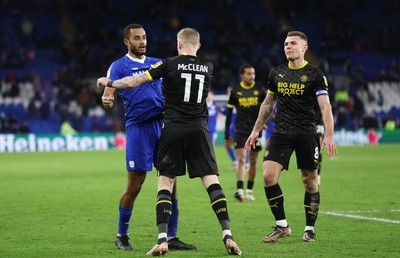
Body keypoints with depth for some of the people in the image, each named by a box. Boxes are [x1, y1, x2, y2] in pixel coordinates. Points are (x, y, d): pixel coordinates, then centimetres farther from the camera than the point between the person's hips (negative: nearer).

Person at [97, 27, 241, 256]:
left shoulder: (170, 64, -3)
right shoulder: (208, 67, 9)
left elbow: (134, 82, -3)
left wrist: (109, 83, 14)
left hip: (173, 130, -2)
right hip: (199, 130, 2)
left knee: (165, 183, 2)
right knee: (212, 182, 0)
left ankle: (162, 240, -8)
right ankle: (228, 236, -9)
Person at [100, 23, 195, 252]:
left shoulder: (158, 64, 18)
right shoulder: (119, 66, 3)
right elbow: (109, 93, -8)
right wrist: (107, 100, -31)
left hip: (163, 125, 5)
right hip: (138, 128, -5)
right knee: (135, 185, -3)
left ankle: (171, 236, 10)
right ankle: (122, 235, 14)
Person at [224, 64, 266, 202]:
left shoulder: (260, 89, 4)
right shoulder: (235, 91, 2)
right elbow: (229, 113, 7)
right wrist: (227, 134, 4)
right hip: (241, 130, -2)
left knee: (253, 161, 7)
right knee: (241, 159, -13)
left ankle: (249, 190, 18)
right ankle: (239, 190, -22)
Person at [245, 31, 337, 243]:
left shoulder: (314, 74, -3)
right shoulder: (276, 73, 10)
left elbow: (325, 106, -8)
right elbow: (268, 103, 22)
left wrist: (329, 135, -19)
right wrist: (256, 130, 19)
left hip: (307, 134, -3)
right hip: (281, 133, 3)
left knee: (310, 181, 2)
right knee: (268, 176, -11)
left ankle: (309, 229, 17)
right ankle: (282, 226, 1)